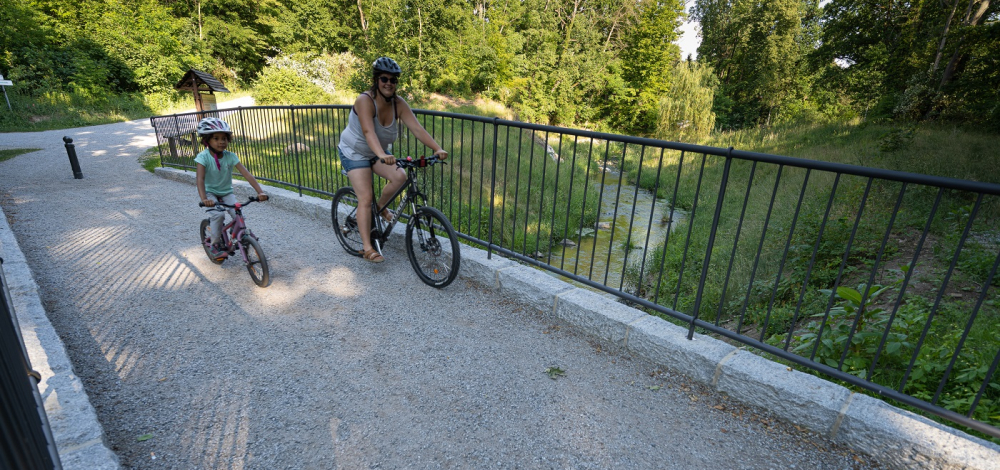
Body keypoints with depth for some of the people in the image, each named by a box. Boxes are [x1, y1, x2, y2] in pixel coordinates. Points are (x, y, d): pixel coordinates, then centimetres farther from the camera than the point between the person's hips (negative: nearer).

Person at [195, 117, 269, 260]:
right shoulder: (203, 157, -20)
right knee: (218, 214, -26)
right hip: (210, 192, -2)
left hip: (226, 192, 2)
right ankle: (216, 244, -5)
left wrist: (260, 192, -34)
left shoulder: (230, 156, -14)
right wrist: (204, 199, -45)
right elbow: (200, 179, -29)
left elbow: (246, 174, -21)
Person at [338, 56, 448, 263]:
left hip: (377, 153, 5)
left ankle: (381, 206, 9)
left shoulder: (398, 104, -12)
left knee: (400, 177, -21)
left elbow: (417, 128, -22)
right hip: (354, 153, -5)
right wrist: (382, 155, -58)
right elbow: (368, 132, -41)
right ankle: (367, 248, -7)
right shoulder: (365, 101, -27)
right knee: (365, 198, -13)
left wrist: (437, 149, -36)